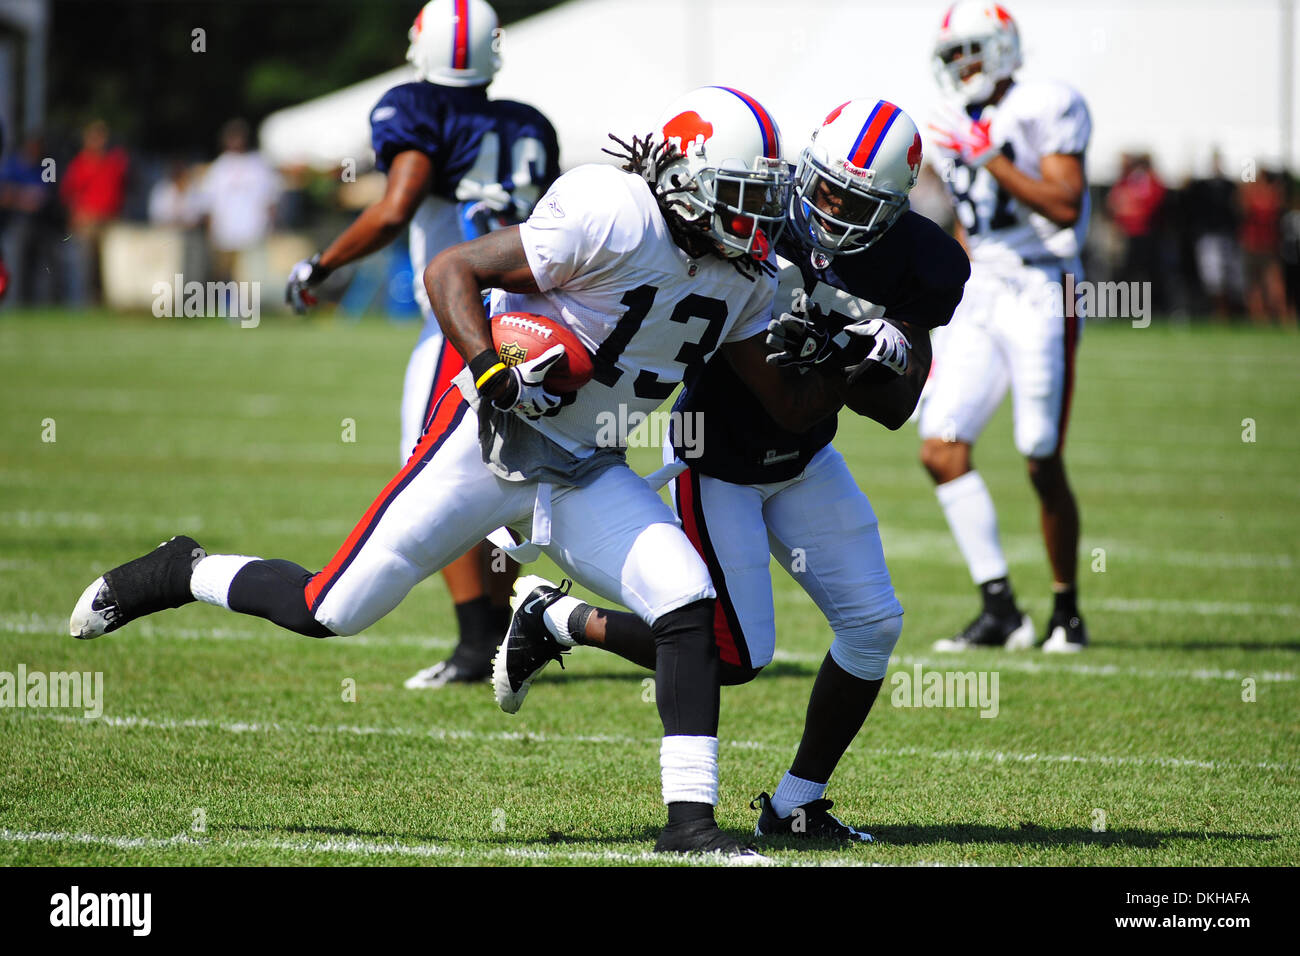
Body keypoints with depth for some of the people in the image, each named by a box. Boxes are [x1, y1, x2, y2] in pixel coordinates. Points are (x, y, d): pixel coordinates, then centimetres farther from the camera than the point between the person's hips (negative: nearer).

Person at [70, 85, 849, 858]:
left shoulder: (745, 277, 3)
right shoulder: (615, 220, -21)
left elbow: (792, 408, 8)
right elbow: (450, 271, -17)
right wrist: (492, 370, -30)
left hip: (585, 472, 6)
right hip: (490, 442, -6)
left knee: (688, 604, -15)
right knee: (332, 612, -4)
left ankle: (690, 821, -10)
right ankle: (182, 573, 23)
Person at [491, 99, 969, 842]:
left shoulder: (920, 267, -13)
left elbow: (896, 410, -12)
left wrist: (854, 358, -33)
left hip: (802, 461, 5)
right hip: (714, 463, -5)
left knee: (873, 624, -1)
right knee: (736, 658, -8)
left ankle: (797, 802, 14)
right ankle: (554, 619, 12)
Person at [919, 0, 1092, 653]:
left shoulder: (1045, 108, -7)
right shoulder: (962, 129, 14)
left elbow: (1065, 207, -17)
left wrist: (989, 158, -20)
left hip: (1040, 294, -7)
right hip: (979, 298, 7)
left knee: (1043, 463, -4)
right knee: (941, 448, -6)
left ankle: (1067, 612, 12)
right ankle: (999, 609, -2)